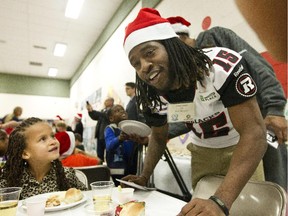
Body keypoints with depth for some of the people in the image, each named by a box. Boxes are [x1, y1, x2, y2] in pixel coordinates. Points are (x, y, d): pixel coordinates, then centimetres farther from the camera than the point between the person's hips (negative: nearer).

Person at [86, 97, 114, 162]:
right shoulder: (103, 110, 20)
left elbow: (105, 115, -22)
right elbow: (95, 117, 16)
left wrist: (93, 111, -21)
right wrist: (90, 111, 0)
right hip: (100, 135, 8)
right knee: (99, 155, 12)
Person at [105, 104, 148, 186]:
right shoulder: (110, 129, -5)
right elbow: (109, 146, -21)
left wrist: (145, 140, -30)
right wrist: (120, 138, -42)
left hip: (133, 168, 4)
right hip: (118, 169, -4)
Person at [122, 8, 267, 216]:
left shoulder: (223, 64, -33)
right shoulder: (152, 97, -16)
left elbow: (254, 133, -34)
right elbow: (158, 137, 1)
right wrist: (144, 177, -7)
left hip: (243, 148, -3)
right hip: (202, 152, 4)